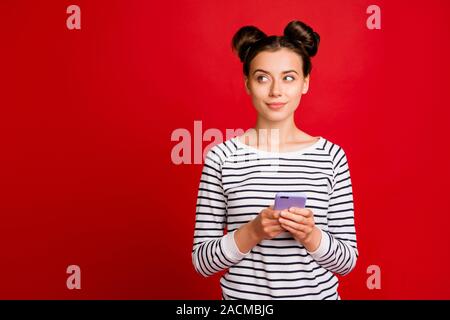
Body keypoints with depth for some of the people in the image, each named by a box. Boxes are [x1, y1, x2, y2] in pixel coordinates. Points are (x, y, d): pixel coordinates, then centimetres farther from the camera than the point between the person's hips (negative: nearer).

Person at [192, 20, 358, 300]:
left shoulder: (331, 156, -6)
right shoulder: (222, 157, -10)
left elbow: (347, 261, -3)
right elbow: (202, 261, -8)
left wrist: (310, 235, -21)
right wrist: (252, 232, -22)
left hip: (317, 293, 1)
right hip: (242, 294, 0)